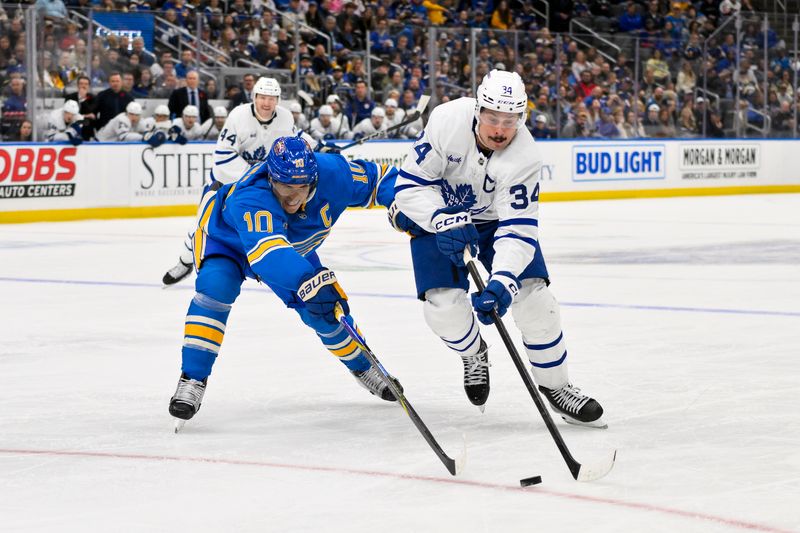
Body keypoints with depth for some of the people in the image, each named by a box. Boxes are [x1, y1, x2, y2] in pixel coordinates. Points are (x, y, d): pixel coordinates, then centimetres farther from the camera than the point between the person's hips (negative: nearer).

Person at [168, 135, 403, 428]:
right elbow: (268, 251, -62)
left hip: (292, 245, 5)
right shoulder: (249, 198, -48)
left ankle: (363, 367, 31)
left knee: (324, 309, 3)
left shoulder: (330, 173, -33)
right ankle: (192, 380, -25)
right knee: (215, 286, -32)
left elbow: (376, 177, -16)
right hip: (226, 236, -4)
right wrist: (309, 280, -76)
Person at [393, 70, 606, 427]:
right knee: (443, 305, -16)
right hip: (436, 212, 0)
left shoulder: (524, 157, -29)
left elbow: (518, 230, -31)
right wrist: (444, 221, -37)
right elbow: (411, 183, -21)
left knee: (533, 298, -11)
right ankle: (474, 354, 20)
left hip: (495, 218, 1)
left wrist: (502, 281, -46)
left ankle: (555, 387, 10)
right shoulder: (447, 121, -30)